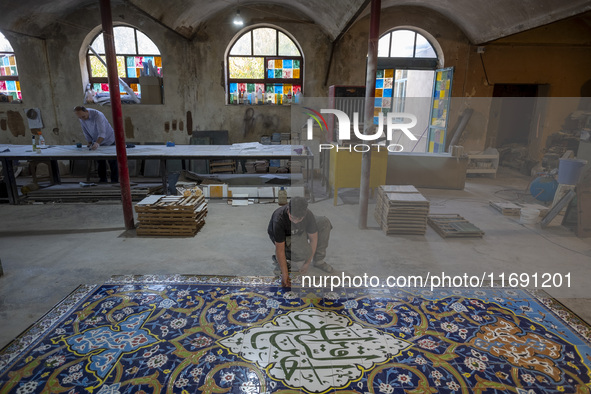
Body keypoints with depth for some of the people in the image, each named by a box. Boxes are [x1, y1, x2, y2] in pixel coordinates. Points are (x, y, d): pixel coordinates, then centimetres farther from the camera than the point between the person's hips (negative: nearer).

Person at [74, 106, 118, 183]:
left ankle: (114, 180, 9)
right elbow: (85, 131, 3)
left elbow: (102, 132, -43)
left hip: (108, 140, -6)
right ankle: (102, 179, 16)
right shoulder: (81, 118, -11)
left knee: (112, 161, 1)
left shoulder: (98, 115, -32)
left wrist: (97, 143, -57)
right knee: (100, 162, 8)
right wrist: (89, 142, -4)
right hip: (97, 141, 6)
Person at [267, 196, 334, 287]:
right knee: (305, 252, -33)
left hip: (299, 232, 5)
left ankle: (318, 260, -7)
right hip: (282, 237, -5)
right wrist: (285, 274, -33)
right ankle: (278, 259, -4)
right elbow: (279, 249, -34)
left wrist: (307, 263, -19)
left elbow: (313, 238, -17)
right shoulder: (279, 219, -39)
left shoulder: (309, 215, -29)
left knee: (324, 222, -17)